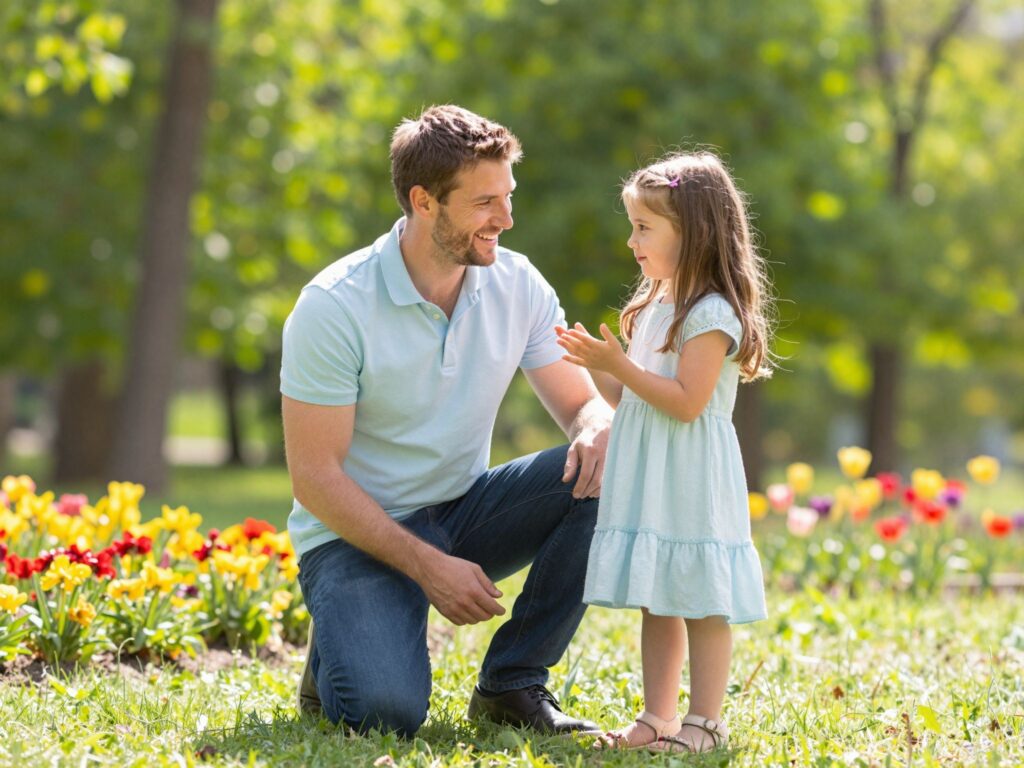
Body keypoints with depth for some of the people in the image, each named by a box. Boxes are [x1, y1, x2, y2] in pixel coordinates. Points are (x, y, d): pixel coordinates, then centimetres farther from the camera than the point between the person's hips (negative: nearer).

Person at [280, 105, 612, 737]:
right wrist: (427, 566, -24)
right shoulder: (335, 306, -19)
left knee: (603, 474, -20)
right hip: (358, 534, -5)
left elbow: (582, 404, 1)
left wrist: (598, 430, -26)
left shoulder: (517, 286, -4)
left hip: (465, 512, 5)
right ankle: (339, 655, 9)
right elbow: (315, 478, -18)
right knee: (387, 710, -30)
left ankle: (513, 681, -7)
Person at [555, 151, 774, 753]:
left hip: (692, 479, -9)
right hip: (646, 478, 9)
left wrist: (619, 365, -20)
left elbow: (686, 401, -20)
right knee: (656, 602, 11)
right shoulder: (654, 308, 15)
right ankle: (658, 716, 17)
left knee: (702, 602, -3)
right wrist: (596, 364, 4)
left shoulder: (712, 313, -13)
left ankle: (706, 721, 2)